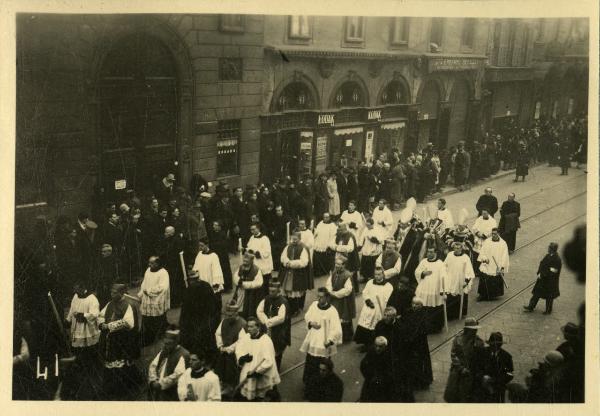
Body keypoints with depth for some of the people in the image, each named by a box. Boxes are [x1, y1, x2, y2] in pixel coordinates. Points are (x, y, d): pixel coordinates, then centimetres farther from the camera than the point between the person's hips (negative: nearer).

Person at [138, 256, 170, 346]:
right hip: (147, 304, 7)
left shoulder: (163, 273, -15)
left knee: (158, 327, 3)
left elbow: (162, 287, -25)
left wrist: (149, 291, -17)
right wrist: (141, 293, 3)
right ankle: (146, 344, 25)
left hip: (158, 306, -7)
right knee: (146, 327, 13)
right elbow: (144, 283, 17)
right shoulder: (148, 271, 8)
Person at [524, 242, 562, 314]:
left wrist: (542, 275, -19)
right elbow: (541, 264, 9)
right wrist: (539, 273, -5)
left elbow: (552, 271, -24)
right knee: (537, 292, 13)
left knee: (549, 296, 9)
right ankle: (531, 307, 23)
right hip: (542, 279, 8)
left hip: (550, 281, -8)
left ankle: (548, 310, 27)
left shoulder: (557, 260, -24)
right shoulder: (548, 256, 0)